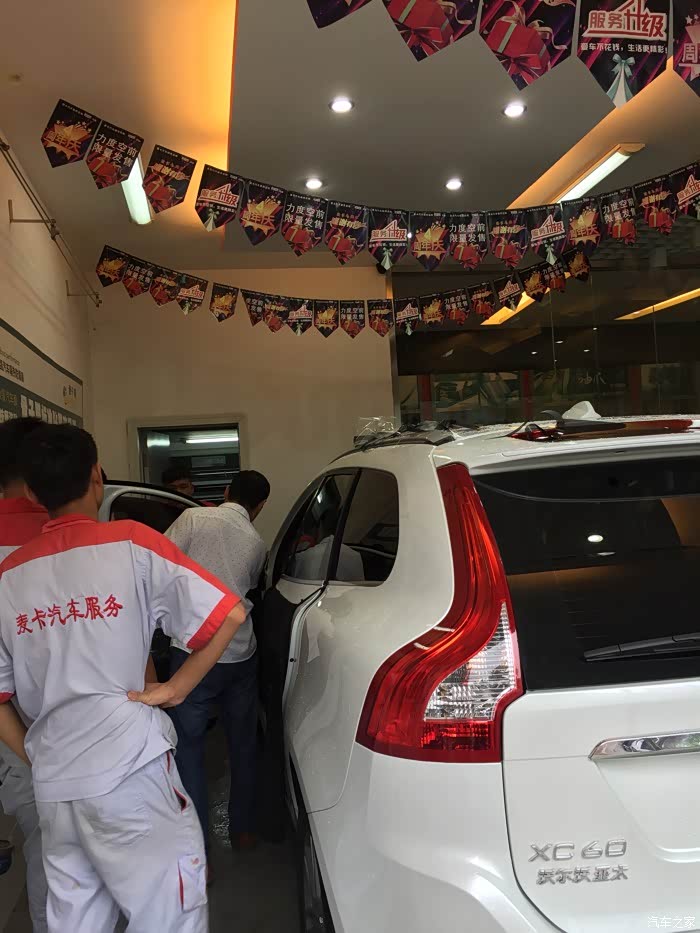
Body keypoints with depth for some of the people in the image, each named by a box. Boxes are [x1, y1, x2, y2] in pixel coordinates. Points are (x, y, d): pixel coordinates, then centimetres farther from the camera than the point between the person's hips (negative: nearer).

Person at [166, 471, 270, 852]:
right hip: (240, 654, 4)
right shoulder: (257, 544, 7)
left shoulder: (194, 519, -6)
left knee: (189, 746, 8)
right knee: (242, 744, 20)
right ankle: (242, 830, 31)